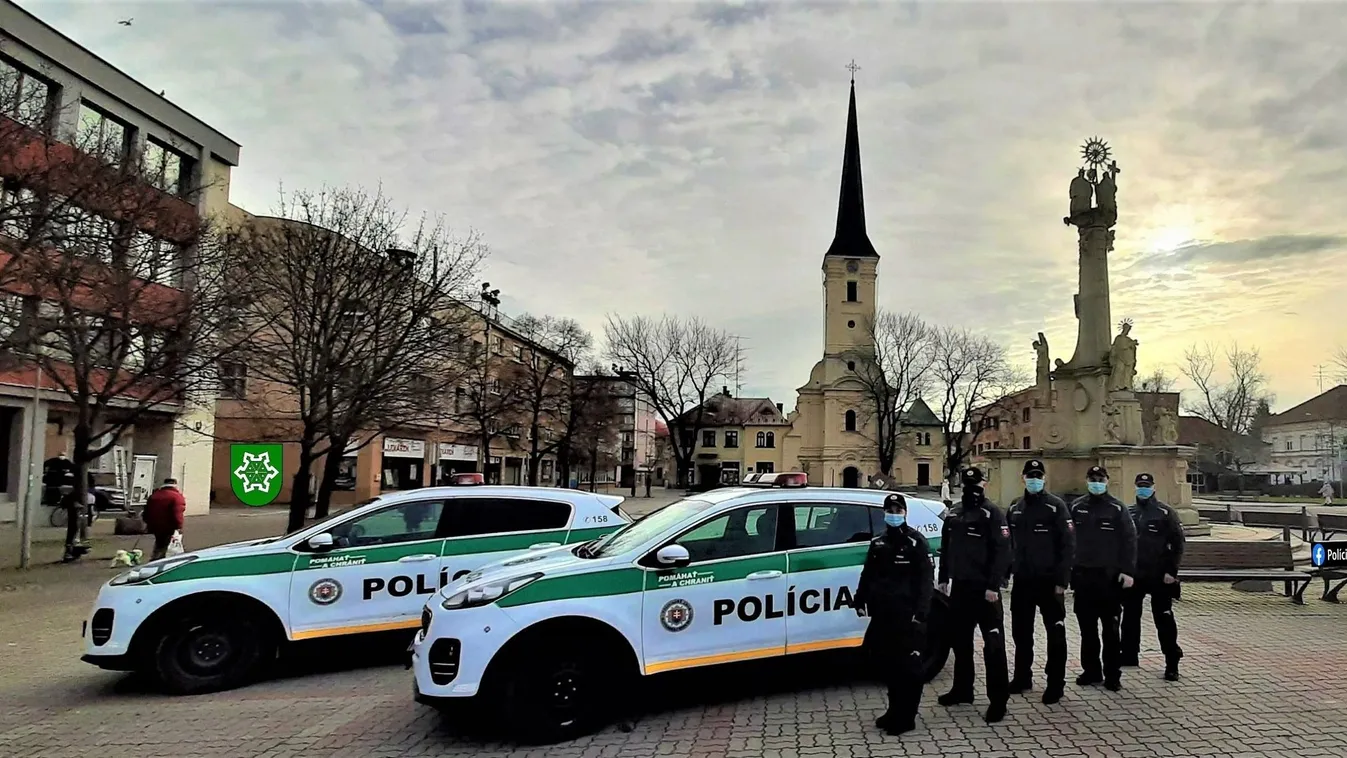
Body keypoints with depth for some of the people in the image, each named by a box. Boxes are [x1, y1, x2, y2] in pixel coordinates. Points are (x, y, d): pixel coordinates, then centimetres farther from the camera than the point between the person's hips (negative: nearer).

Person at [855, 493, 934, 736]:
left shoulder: (916, 542, -4)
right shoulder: (878, 543, 15)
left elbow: (927, 579, -9)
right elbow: (868, 575, 22)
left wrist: (921, 611, -18)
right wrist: (861, 601, 12)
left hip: (907, 614, -6)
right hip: (882, 614, 6)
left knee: (908, 666, -2)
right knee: (888, 664, 11)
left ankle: (905, 717, 5)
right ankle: (895, 711, 24)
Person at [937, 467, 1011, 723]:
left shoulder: (992, 514, -9)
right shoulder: (953, 514, 12)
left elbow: (1002, 551, -15)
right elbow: (946, 548, 19)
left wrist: (993, 585, -20)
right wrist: (944, 578, 16)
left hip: (984, 589, -7)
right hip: (960, 587, 7)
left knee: (993, 643, -5)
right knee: (959, 640, 15)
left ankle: (998, 700, 1)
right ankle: (962, 689, 28)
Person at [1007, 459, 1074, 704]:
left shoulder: (1056, 505, -7)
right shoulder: (1015, 508, 10)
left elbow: (1067, 544, -10)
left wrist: (1062, 581, -15)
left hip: (1049, 581, -5)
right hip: (1022, 581, 6)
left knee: (1055, 633, 1)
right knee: (1021, 632, 13)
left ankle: (1055, 683, 10)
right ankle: (1022, 677, 26)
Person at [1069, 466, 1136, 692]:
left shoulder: (1117, 508, -1)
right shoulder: (1076, 507, 7)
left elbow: (1130, 540, -4)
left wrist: (1127, 571, -11)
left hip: (1110, 577, -3)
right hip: (1083, 576, 3)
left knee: (1110, 628, 3)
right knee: (1087, 627, 9)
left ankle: (1112, 674, 10)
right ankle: (1091, 670, 19)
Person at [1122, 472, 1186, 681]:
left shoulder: (1166, 513, -4)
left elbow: (1178, 543, -7)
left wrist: (1171, 571, -12)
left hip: (1159, 577, -5)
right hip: (1133, 576, 5)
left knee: (1164, 619, -1)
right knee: (1130, 617, 11)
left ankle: (1172, 664, 7)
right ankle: (1128, 656, 22)